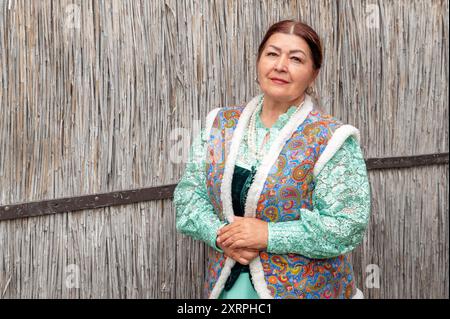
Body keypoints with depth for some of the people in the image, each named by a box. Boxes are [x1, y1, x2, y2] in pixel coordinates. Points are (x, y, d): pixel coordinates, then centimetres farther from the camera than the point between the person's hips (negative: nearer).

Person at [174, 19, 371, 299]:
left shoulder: (331, 139, -13)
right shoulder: (220, 124, 1)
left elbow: (349, 225, -18)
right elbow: (189, 193, 2)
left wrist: (268, 235, -22)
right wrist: (220, 235, -16)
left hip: (303, 288, -3)